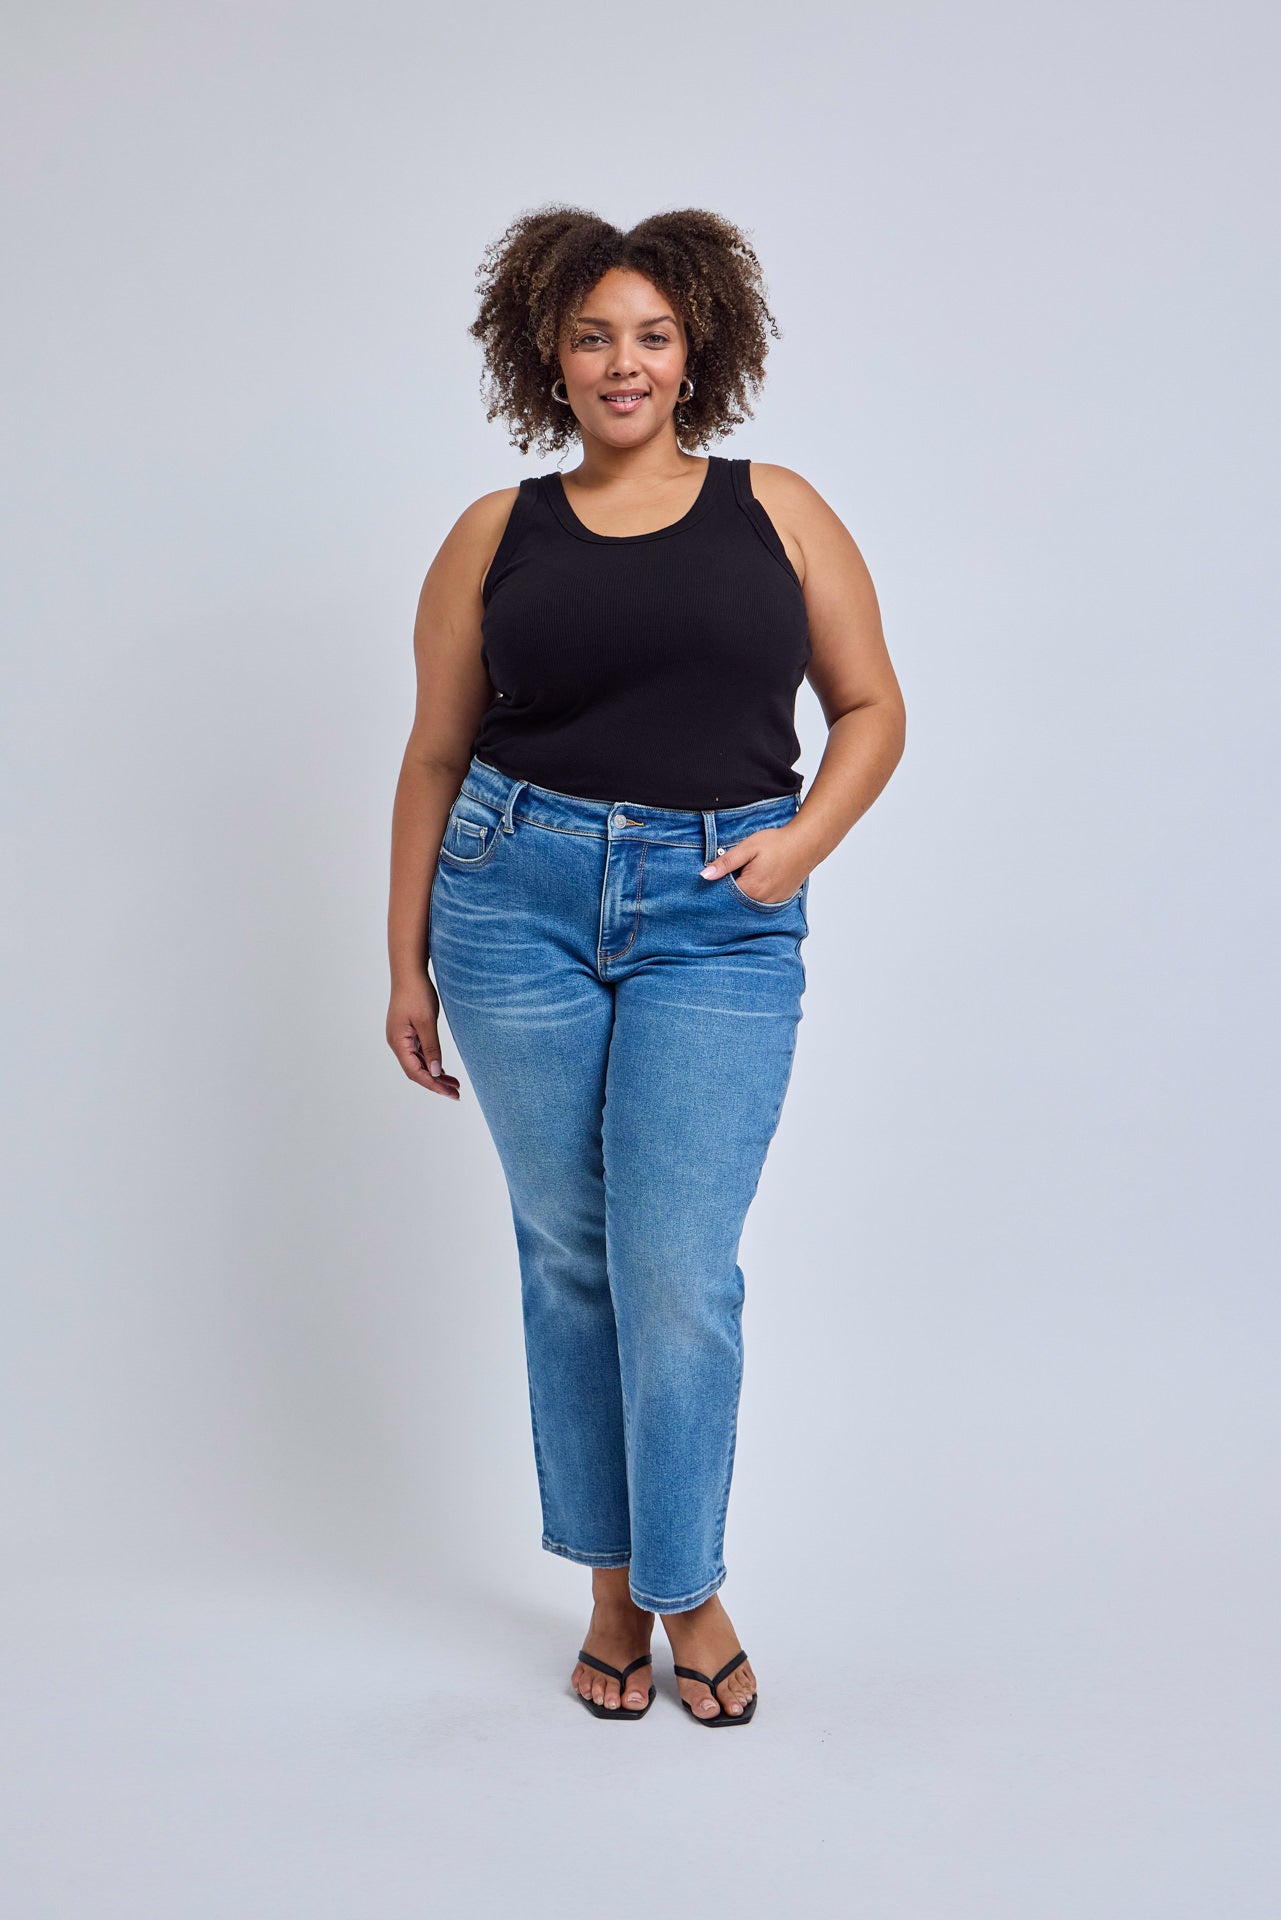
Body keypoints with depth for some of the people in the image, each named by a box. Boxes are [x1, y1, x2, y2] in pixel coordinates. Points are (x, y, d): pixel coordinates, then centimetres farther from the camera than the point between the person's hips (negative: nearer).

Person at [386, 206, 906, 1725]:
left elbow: (871, 705, 11)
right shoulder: (494, 536, 9)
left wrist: (806, 839, -6)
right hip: (518, 895, 1)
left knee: (676, 1268, -6)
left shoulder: (778, 511, 8)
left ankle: (691, 1590, 16)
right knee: (568, 1249, 7)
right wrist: (408, 959, 8)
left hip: (720, 916, -1)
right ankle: (612, 1584, 24)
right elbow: (436, 756, 11)